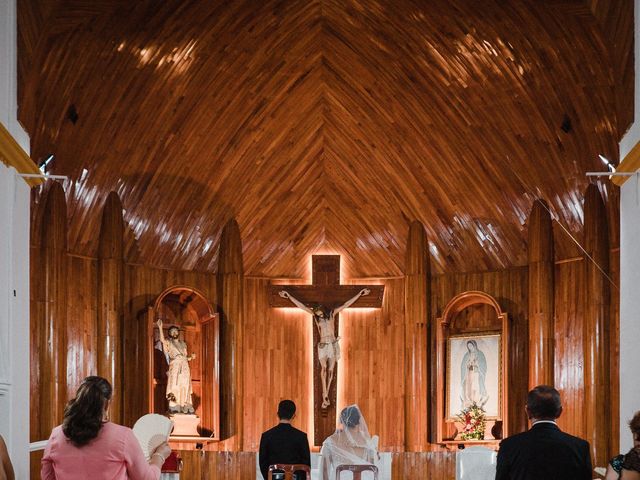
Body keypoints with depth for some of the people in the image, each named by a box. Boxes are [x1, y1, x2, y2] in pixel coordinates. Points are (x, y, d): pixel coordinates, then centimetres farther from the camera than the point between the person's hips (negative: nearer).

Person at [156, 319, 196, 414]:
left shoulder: (183, 344, 21)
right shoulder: (168, 342, 8)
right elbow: (162, 340, -15)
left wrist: (191, 357, 2)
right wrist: (160, 328, -21)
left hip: (185, 367, 4)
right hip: (174, 367, -4)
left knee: (185, 388, 0)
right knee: (174, 388, -12)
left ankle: (185, 407, 1)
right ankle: (173, 408, -14)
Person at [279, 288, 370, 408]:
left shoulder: (332, 313, 5)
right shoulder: (315, 314, 4)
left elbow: (346, 304, 7)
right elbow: (300, 305, 3)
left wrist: (360, 294, 7)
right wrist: (288, 296, 1)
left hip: (333, 344, 1)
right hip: (323, 345, -1)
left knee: (330, 370, 1)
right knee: (324, 368, -16)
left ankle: (325, 396, 9)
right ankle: (325, 397, -20)